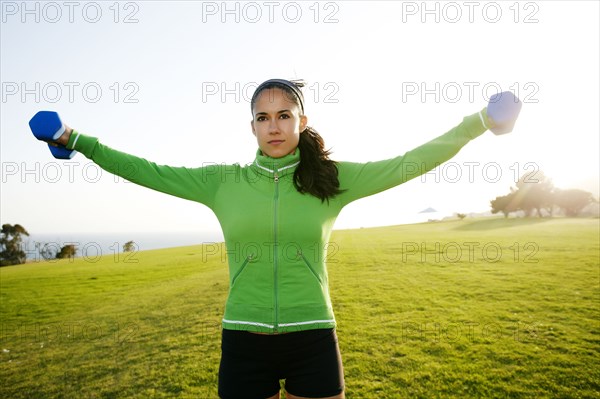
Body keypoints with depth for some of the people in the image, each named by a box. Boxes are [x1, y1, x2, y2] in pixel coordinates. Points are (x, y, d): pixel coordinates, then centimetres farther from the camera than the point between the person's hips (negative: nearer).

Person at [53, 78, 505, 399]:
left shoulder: (332, 179, -2)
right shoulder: (223, 182, 1)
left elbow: (410, 163, -1)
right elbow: (149, 171, 6)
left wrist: (480, 121, 1)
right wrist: (78, 141, 8)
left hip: (313, 341, 0)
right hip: (244, 343, 1)